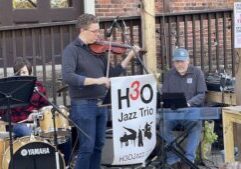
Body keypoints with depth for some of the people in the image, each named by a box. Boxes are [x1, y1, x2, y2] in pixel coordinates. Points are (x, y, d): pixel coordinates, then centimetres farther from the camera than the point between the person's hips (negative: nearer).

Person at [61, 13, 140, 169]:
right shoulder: (72, 50, -9)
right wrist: (95, 80, -27)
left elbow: (111, 74, 13)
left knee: (98, 145, 13)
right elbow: (68, 77, -23)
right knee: (87, 147, -5)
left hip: (101, 104, 7)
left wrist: (129, 57, 5)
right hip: (83, 105, -7)